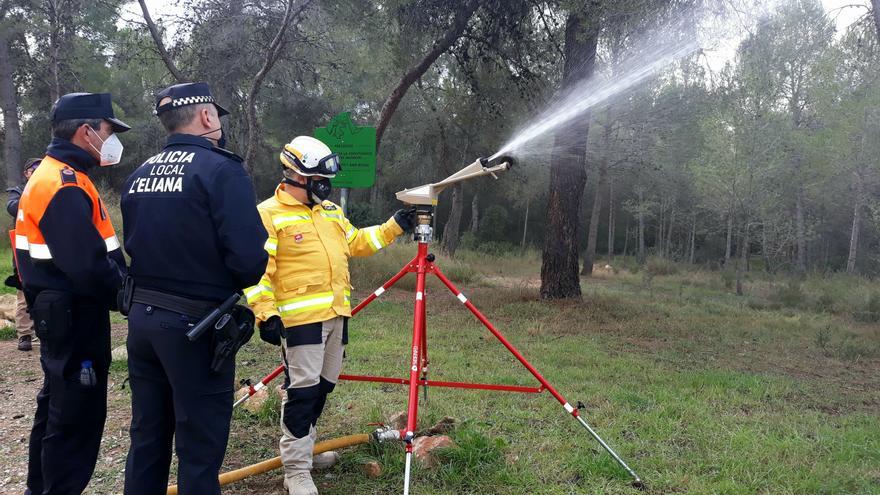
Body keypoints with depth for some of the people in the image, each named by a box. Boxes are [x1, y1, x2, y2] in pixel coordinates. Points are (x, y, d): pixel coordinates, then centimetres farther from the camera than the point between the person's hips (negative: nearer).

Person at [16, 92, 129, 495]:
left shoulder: (52, 176, 13)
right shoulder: (64, 185, -21)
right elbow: (89, 266, -28)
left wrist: (121, 285, 5)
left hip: (61, 315, 11)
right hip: (75, 318, -11)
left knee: (58, 407, 22)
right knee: (77, 415, -1)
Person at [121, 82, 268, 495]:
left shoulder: (139, 174, 8)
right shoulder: (221, 169, -14)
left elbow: (134, 245, 12)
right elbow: (249, 258, -21)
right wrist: (234, 284, -1)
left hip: (141, 317, 7)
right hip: (194, 324, -7)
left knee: (146, 437, 19)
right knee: (200, 445, 5)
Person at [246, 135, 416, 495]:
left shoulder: (330, 211, 17)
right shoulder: (269, 214, -8)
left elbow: (357, 243, 25)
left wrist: (394, 227, 16)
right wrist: (267, 314, -20)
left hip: (336, 315, 8)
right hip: (300, 318, -8)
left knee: (323, 385, 16)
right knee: (302, 390, -7)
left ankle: (304, 446, 34)